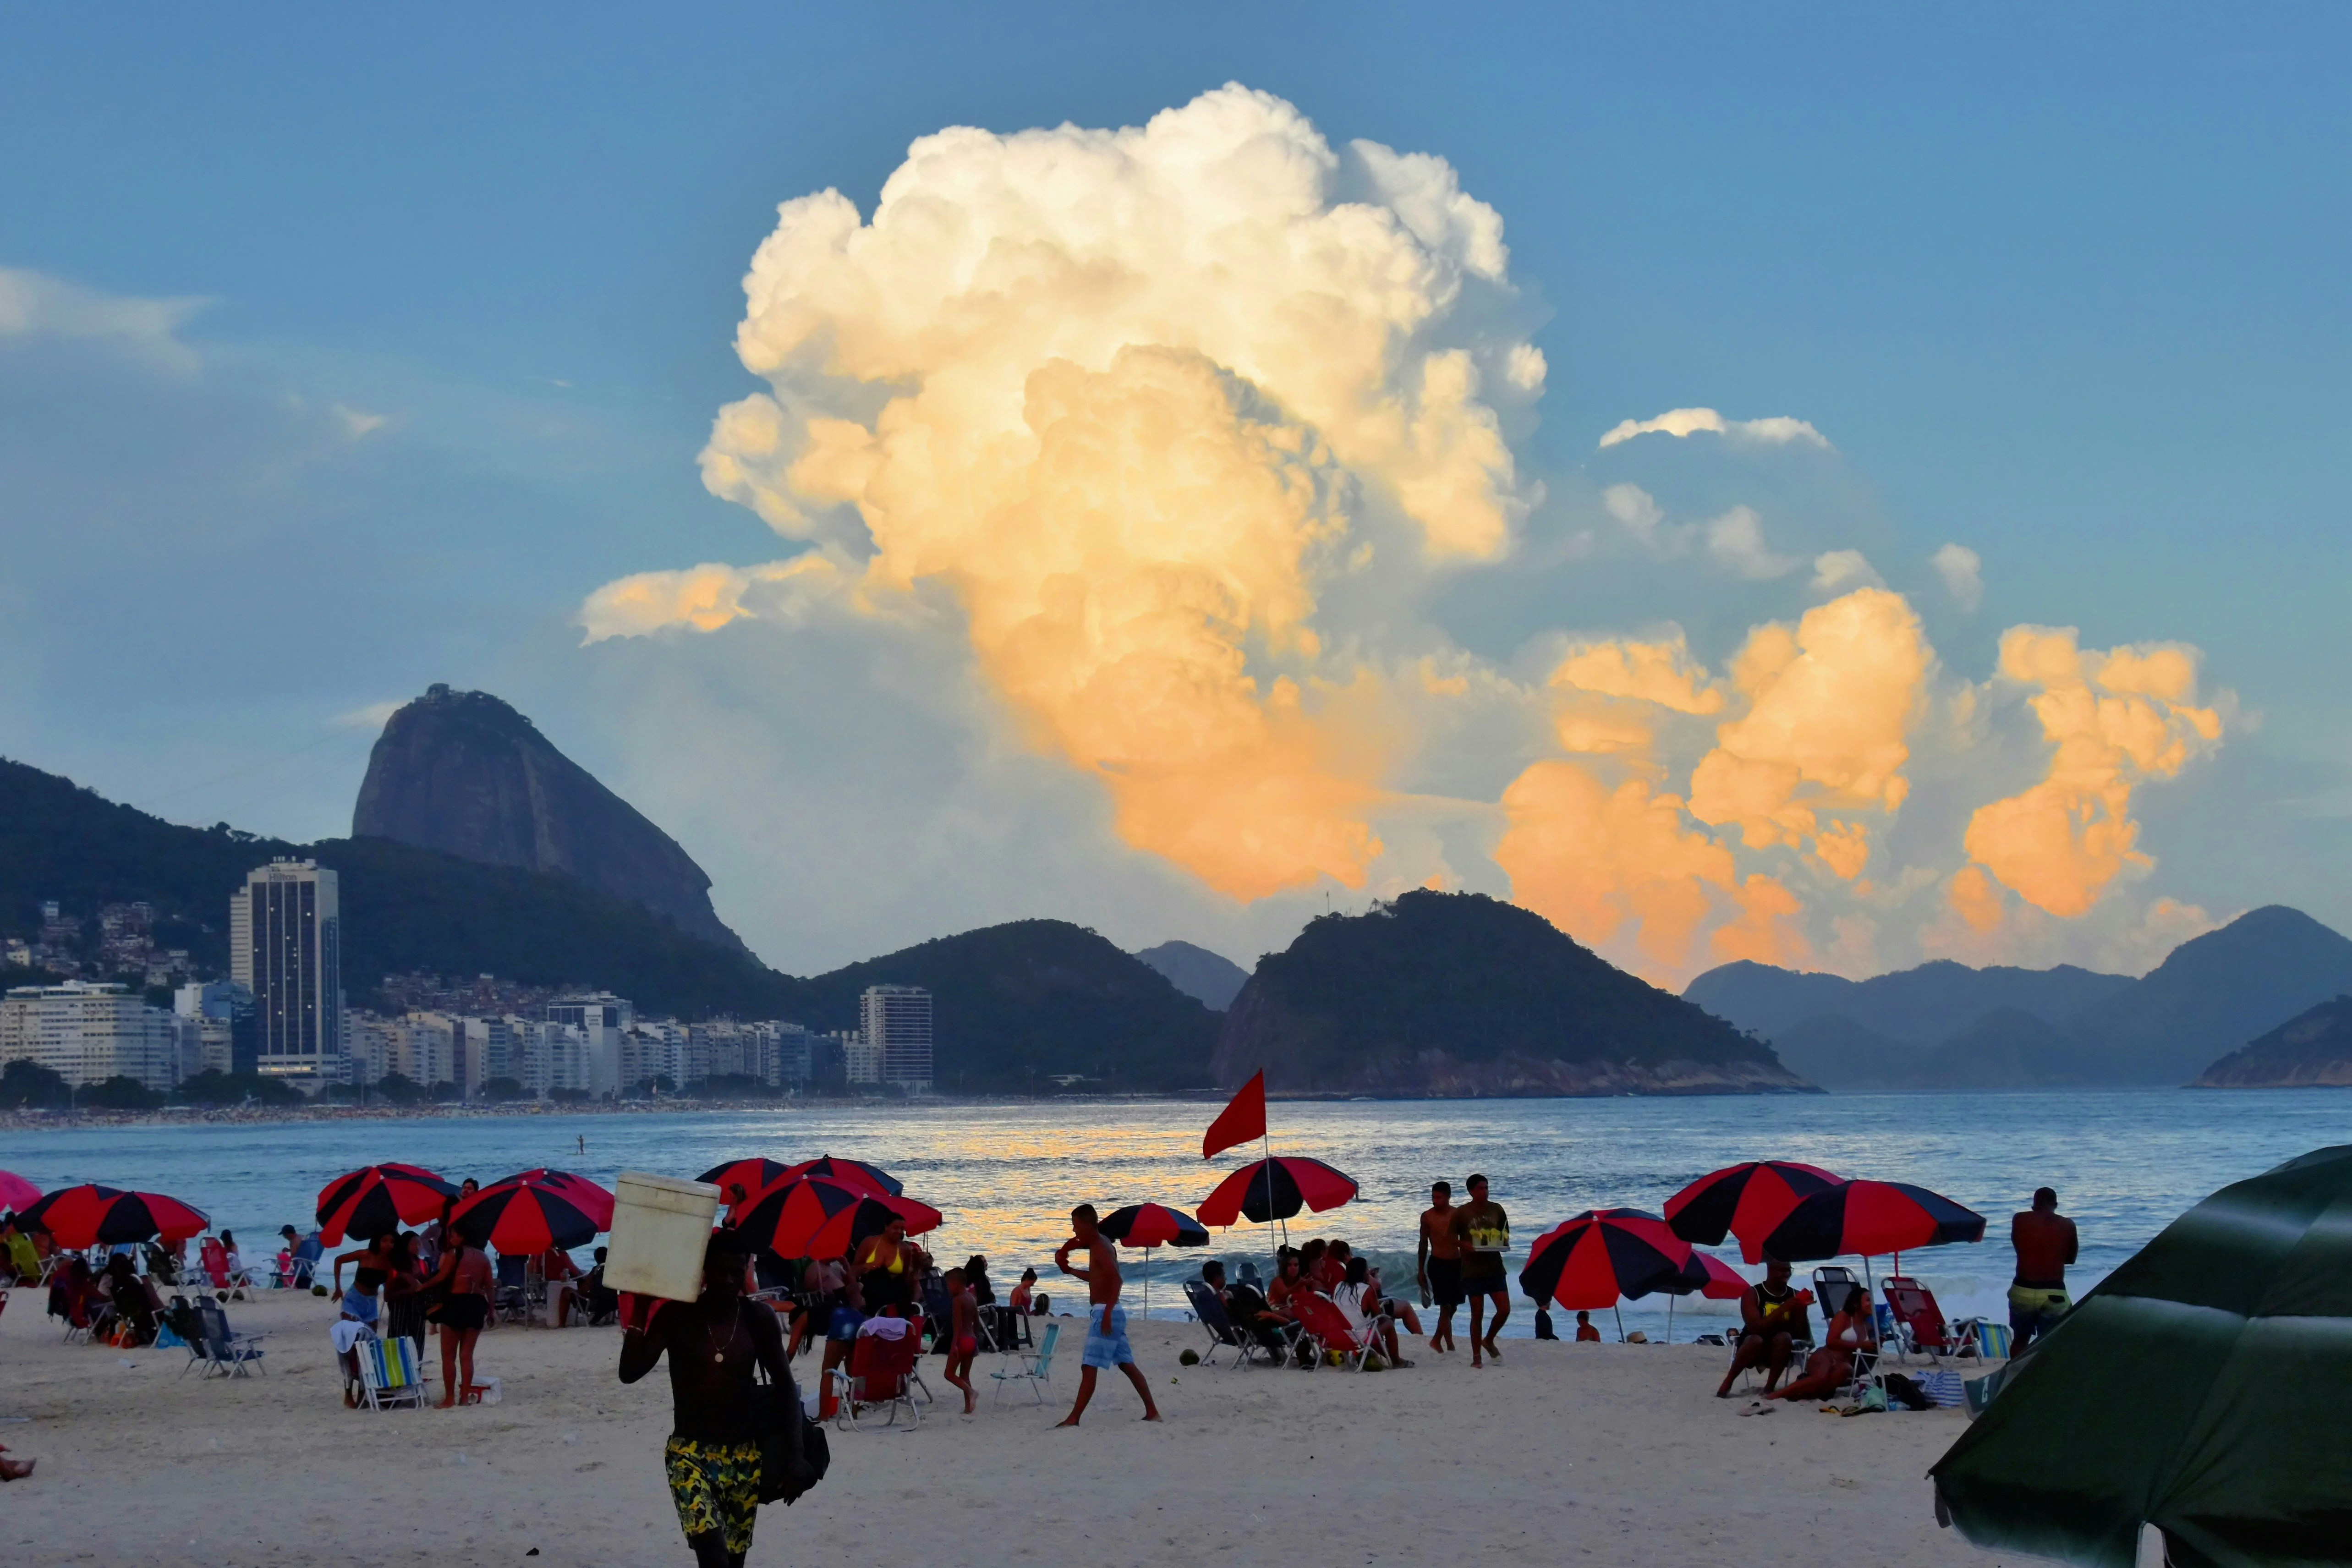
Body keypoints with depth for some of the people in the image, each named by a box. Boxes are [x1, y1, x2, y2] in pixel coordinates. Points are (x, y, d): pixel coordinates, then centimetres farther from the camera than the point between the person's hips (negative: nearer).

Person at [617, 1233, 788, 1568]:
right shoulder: (677, 1315, -7)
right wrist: (639, 1313, -22)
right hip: (690, 1454, -3)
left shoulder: (758, 1319, -1)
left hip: (745, 1456, 3)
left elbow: (784, 1387, 6)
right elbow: (630, 1373, -15)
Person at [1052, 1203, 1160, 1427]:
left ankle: (1074, 1418, -12)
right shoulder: (1099, 1245, 17)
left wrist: (1107, 1312, -30)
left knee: (1089, 1367, -10)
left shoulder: (1100, 1247, -13)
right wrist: (1070, 1270, 25)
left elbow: (1116, 1278, -25)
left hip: (1104, 1313, -10)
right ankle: (1152, 1412, 13)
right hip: (1111, 1313, 10)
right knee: (1126, 1364, 12)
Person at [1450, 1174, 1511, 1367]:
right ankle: (1476, 1357, 9)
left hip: (1495, 1267, 3)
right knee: (1477, 1314, 0)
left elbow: (1506, 1234, 16)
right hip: (1473, 1270, -3)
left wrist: (1503, 1243, -6)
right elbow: (1453, 1239, 2)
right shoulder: (1462, 1213, -3)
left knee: (1504, 1310, -3)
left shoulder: (1496, 1209, 6)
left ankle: (1489, 1341, 23)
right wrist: (1465, 1246, -17)